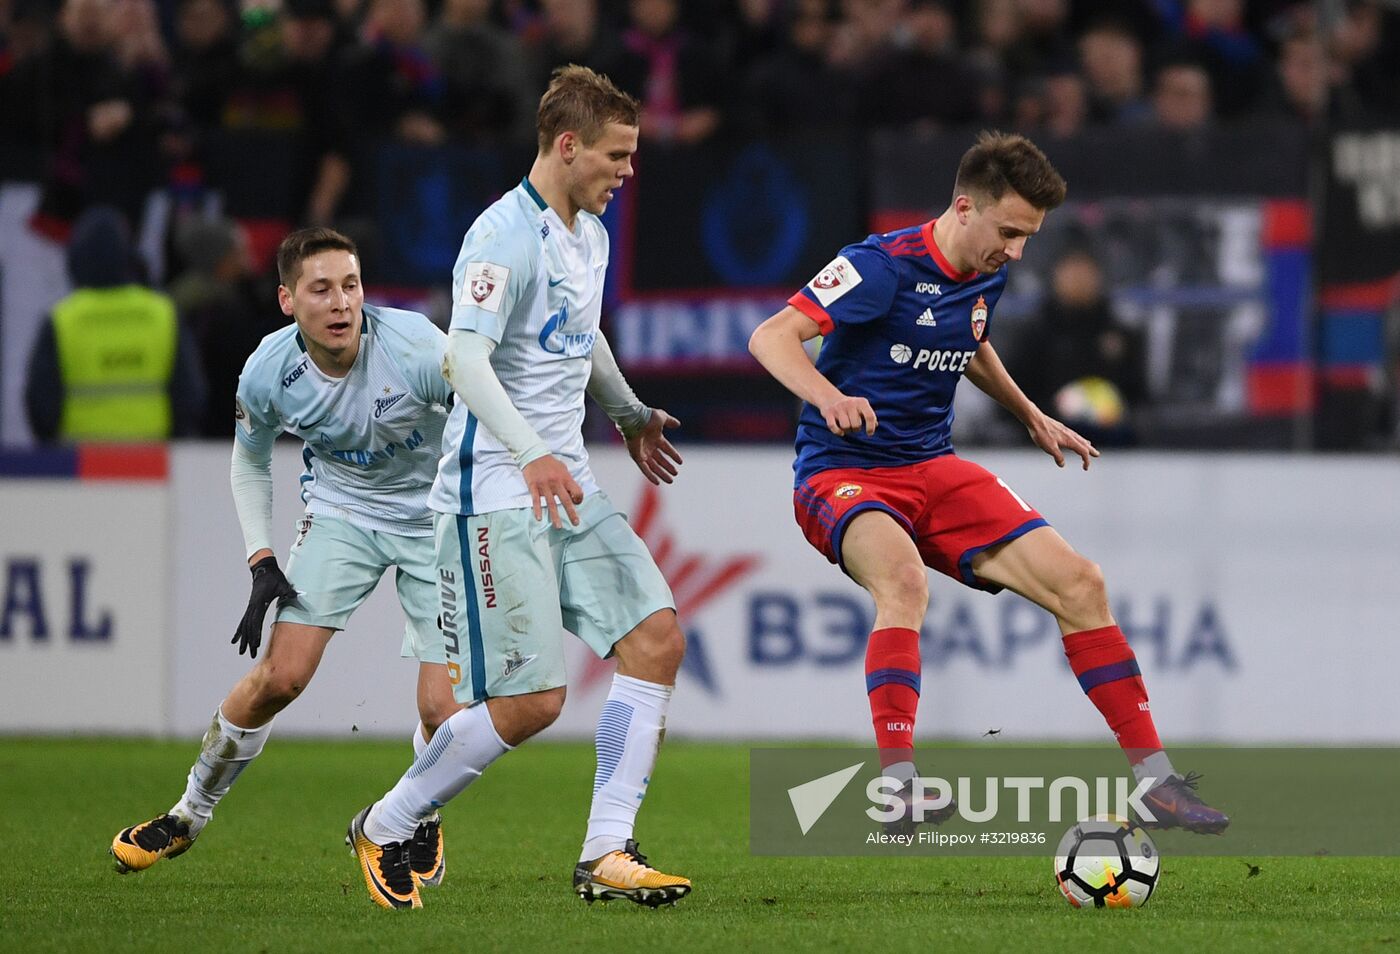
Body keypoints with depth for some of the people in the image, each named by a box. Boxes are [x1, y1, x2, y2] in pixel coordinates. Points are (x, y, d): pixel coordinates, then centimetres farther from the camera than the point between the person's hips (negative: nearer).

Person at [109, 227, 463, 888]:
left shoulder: (416, 349, -29)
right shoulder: (269, 372, -17)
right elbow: (249, 464, 4)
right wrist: (262, 565, -6)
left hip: (435, 519, -2)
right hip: (340, 513, 2)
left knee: (441, 710, -11)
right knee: (280, 676, -11)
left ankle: (420, 822, 22)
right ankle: (189, 814, 12)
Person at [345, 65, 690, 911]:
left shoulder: (590, 232, 13)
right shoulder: (504, 235, -16)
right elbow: (465, 358, -26)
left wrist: (631, 415, 44)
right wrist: (531, 453, -37)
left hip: (568, 486, 9)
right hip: (496, 493, -9)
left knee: (656, 639, -5)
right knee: (530, 701, -11)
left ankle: (607, 854, -2)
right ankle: (385, 828, 9)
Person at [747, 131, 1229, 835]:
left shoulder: (987, 276, 6)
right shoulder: (885, 266, -17)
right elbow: (771, 337, -26)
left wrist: (1032, 417, 33)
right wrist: (828, 396, -43)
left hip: (935, 470, 7)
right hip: (841, 476, -7)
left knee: (1078, 583, -5)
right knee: (903, 580, -39)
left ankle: (1156, 780, 4)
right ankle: (899, 787, -40)